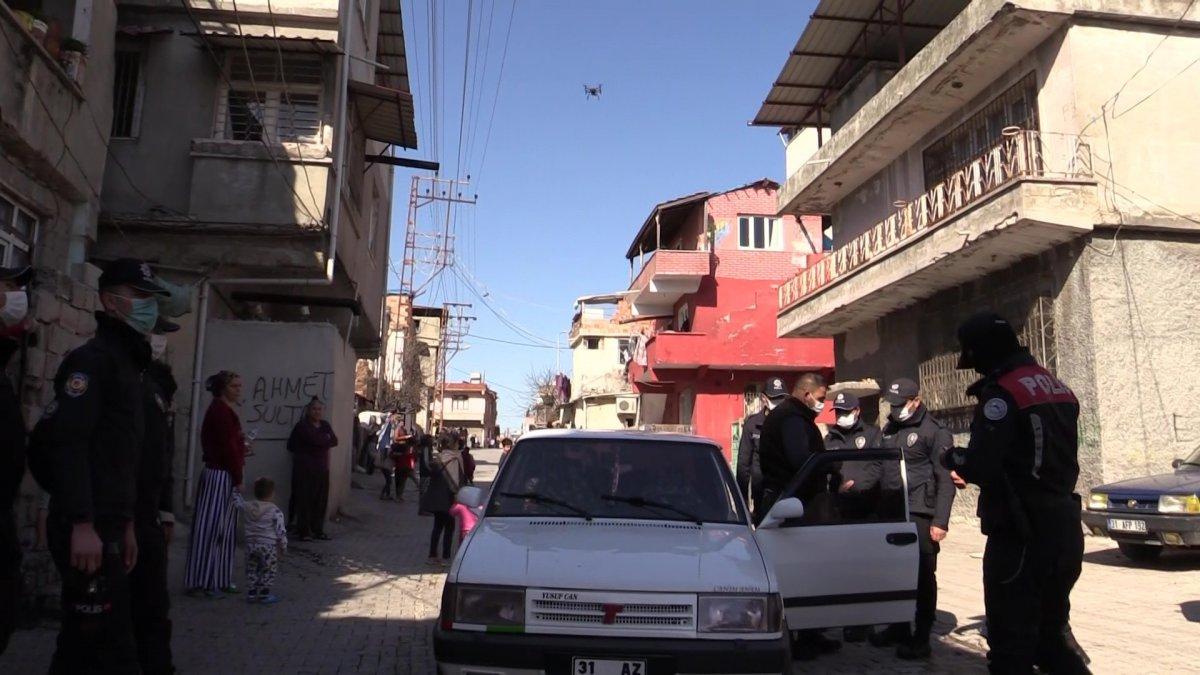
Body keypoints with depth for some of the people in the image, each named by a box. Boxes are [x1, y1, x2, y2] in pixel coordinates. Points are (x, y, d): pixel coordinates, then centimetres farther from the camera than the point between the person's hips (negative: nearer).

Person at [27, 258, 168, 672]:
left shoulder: (130, 365, 19)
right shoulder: (93, 359, -11)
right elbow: (64, 443, -22)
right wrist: (83, 524, -26)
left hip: (107, 525, 10)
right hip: (87, 529, -10)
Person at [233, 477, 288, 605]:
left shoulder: (246, 507, 1)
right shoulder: (275, 511, -11)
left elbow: (237, 500, 20)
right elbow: (281, 531, -11)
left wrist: (236, 490, 36)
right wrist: (283, 546, 0)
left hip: (251, 543, 5)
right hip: (268, 546, -5)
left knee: (251, 570, 17)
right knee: (269, 570, 7)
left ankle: (251, 594, 21)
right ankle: (264, 595, 7)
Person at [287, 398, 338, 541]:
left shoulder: (325, 425, 14)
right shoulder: (302, 426, -7)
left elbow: (334, 440, 3)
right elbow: (316, 440, -19)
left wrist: (322, 441, -10)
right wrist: (327, 439, -2)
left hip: (321, 468, 6)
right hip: (304, 468, -6)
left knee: (321, 500, 6)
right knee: (305, 499, -4)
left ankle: (318, 530, 14)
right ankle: (304, 531, 2)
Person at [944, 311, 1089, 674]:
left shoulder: (1002, 393, -17)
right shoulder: (1056, 387, 12)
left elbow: (981, 467, -23)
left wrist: (954, 458, -1)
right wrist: (972, 469, 19)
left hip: (1021, 535, -9)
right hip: (1064, 530, 9)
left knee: (1012, 638, 0)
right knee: (1052, 629, 22)